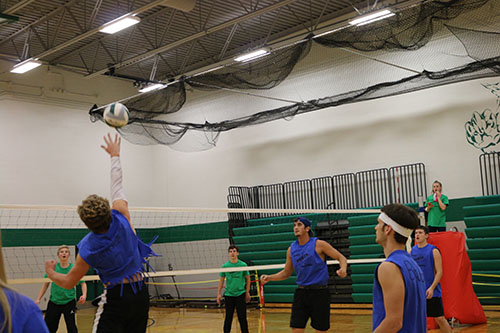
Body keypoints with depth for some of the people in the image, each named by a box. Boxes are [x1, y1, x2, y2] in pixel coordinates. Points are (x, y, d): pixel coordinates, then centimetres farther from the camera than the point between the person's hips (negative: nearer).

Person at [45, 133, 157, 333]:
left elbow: (68, 282, 1)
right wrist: (115, 155, 22)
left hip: (116, 298, -4)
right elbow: (117, 185, 7)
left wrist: (50, 272, 21)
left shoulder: (88, 249, -13)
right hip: (141, 295, 5)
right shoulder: (121, 218, -9)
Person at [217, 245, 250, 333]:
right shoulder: (225, 266, 1)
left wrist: (247, 292, 3)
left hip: (240, 294, -1)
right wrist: (218, 294, 3)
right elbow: (221, 280, 7)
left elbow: (248, 278, 5)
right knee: (228, 317, 6)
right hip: (228, 295, 1)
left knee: (242, 317, 0)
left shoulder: (243, 265, -2)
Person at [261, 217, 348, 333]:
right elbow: (286, 273, 17)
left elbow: (341, 258, -4)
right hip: (301, 292, 4)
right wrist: (269, 277, 3)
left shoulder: (318, 244, -6)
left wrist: (343, 269, -25)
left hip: (319, 292, -4)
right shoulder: (291, 249, 8)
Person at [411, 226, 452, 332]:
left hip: (432, 292, -4)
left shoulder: (433, 251, -6)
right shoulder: (412, 251, 8)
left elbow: (439, 272, -9)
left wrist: (432, 288, -19)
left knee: (440, 319, -1)